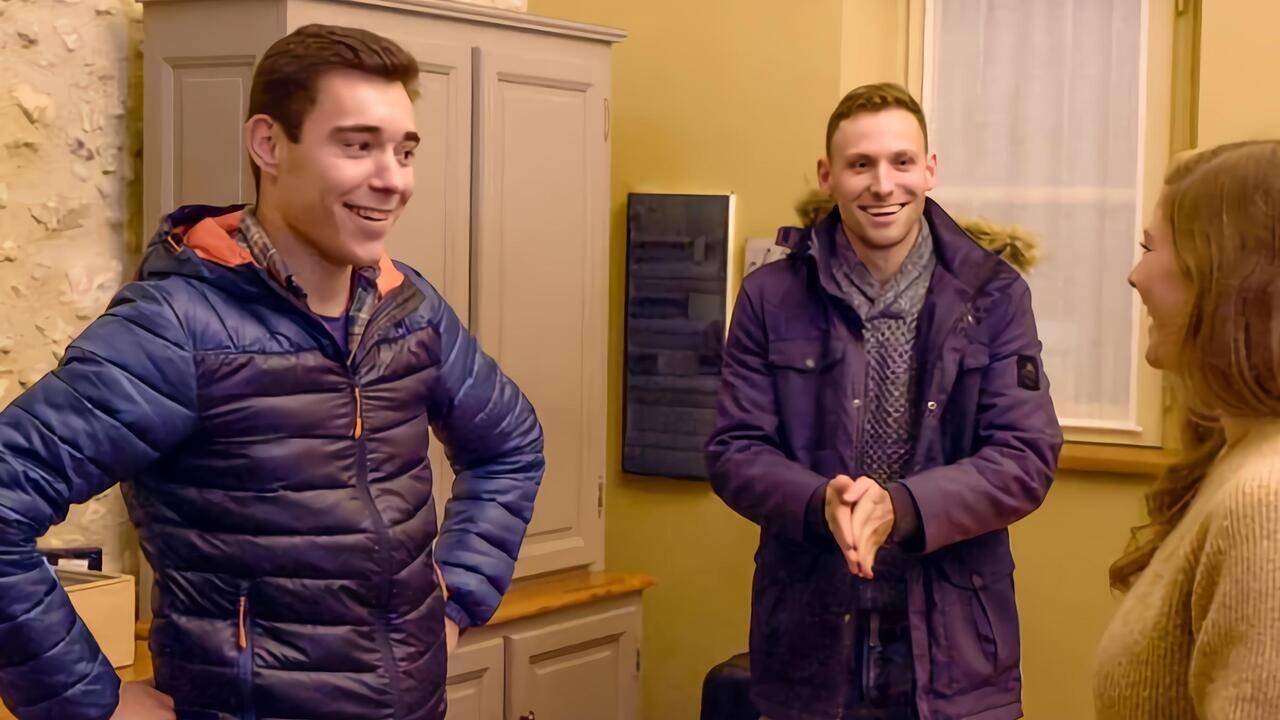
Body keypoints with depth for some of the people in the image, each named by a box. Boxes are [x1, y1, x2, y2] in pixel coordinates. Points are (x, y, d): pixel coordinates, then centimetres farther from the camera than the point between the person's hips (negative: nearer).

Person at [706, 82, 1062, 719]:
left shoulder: (994, 296, -1)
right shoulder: (770, 298, 1)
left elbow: (1028, 456, -6)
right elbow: (734, 451, -1)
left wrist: (901, 506, -22)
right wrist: (820, 503, -21)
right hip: (810, 642, 0)